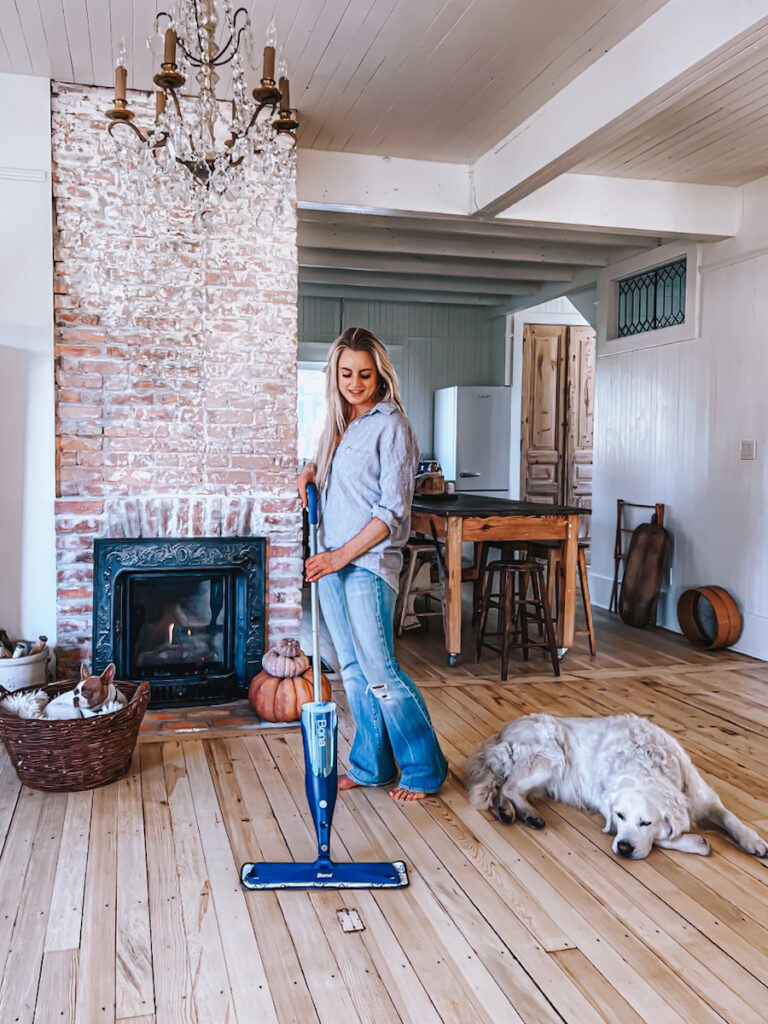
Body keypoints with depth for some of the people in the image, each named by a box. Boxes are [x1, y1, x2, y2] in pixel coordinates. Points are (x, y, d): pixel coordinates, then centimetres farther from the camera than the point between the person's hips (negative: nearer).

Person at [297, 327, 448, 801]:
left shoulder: (391, 425, -10)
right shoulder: (339, 423, 14)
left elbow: (393, 509, -15)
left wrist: (344, 554, -18)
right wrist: (311, 471, 6)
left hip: (368, 563, -8)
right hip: (330, 562, 8)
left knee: (379, 673, -5)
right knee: (354, 671, 13)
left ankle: (425, 769, 12)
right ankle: (372, 766, 25)